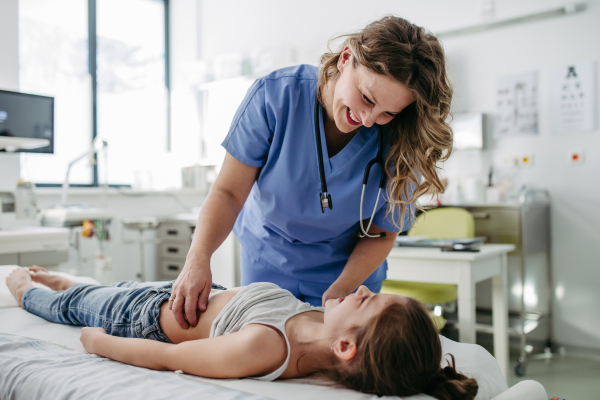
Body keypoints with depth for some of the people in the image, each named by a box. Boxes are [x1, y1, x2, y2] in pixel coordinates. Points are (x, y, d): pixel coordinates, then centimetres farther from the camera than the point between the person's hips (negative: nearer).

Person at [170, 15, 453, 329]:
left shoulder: (397, 140, -24)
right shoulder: (274, 95, -26)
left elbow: (380, 235, -12)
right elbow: (228, 192, -22)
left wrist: (337, 294, -27)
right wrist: (198, 259, -38)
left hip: (348, 268, 0)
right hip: (268, 258, 1)